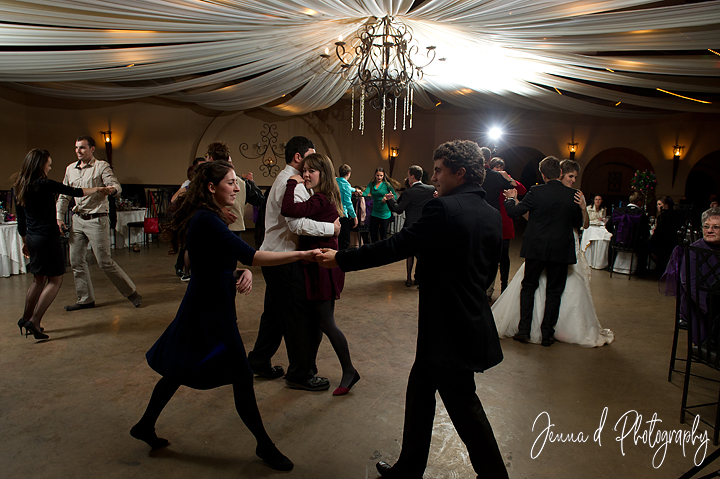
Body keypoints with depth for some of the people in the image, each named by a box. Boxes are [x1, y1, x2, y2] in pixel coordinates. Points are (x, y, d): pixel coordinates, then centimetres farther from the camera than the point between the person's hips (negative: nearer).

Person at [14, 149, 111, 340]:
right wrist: (97, 190, 12)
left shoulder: (21, 188, 9)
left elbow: (21, 220, 16)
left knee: (39, 280, 20)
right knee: (55, 280, 1)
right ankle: (34, 321, -3)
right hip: (47, 237, -8)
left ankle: (26, 318, 29)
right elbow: (74, 192, -4)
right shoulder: (44, 184, -14)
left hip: (32, 238, 8)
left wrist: (25, 242, 25)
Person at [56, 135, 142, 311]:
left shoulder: (102, 166, -3)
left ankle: (131, 292, 7)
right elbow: (64, 196, 18)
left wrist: (112, 189, -41)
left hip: (96, 220, -6)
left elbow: (116, 186, -17)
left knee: (105, 261, -7)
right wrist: (59, 217, 8)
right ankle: (85, 299, 20)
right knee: (76, 261, 7)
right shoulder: (70, 169, 14)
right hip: (77, 220, 6)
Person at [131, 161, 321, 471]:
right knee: (242, 377, 0)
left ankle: (145, 427, 39)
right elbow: (250, 256, -30)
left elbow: (234, 259, 11)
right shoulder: (206, 221, -22)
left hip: (206, 304, 10)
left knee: (179, 370, 22)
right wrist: (301, 255, -31)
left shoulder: (208, 218, 10)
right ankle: (264, 446, 15)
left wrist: (244, 273, -10)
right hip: (211, 310, -10)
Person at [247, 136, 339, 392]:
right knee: (302, 317, -2)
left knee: (275, 313, 20)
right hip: (285, 260, -11)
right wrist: (331, 227, -20)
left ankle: (259, 362, 33)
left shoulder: (285, 179, 19)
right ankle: (301, 374, 10)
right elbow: (297, 224, -29)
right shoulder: (292, 183, -16)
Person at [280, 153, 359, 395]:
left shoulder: (320, 200, -19)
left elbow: (289, 210, -31)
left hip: (323, 265, -10)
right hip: (317, 264, 10)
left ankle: (349, 371, 13)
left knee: (325, 321, -2)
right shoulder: (326, 198, 12)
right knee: (316, 318, 17)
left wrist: (292, 183, -19)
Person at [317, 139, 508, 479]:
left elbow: (395, 247, -20)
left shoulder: (443, 209, -20)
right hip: (473, 320, 9)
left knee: (464, 406, 9)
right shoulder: (492, 215, 6)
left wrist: (340, 259, -11)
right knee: (419, 390, 20)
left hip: (449, 329, -9)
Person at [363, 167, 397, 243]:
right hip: (375, 213, 4)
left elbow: (395, 195, -2)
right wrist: (361, 193, -33)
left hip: (385, 213, -4)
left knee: (383, 235, 3)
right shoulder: (371, 184, 5)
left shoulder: (386, 184, -5)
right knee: (373, 233, 9)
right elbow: (366, 193, -10)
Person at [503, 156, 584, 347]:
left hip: (536, 249, -1)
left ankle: (524, 330, 11)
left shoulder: (536, 192, -10)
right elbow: (578, 223, 6)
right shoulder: (572, 195, -4)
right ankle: (547, 334, 15)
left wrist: (511, 199, 13)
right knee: (554, 292, 11)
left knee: (528, 287, 13)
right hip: (561, 250, 1)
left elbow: (513, 212, -6)